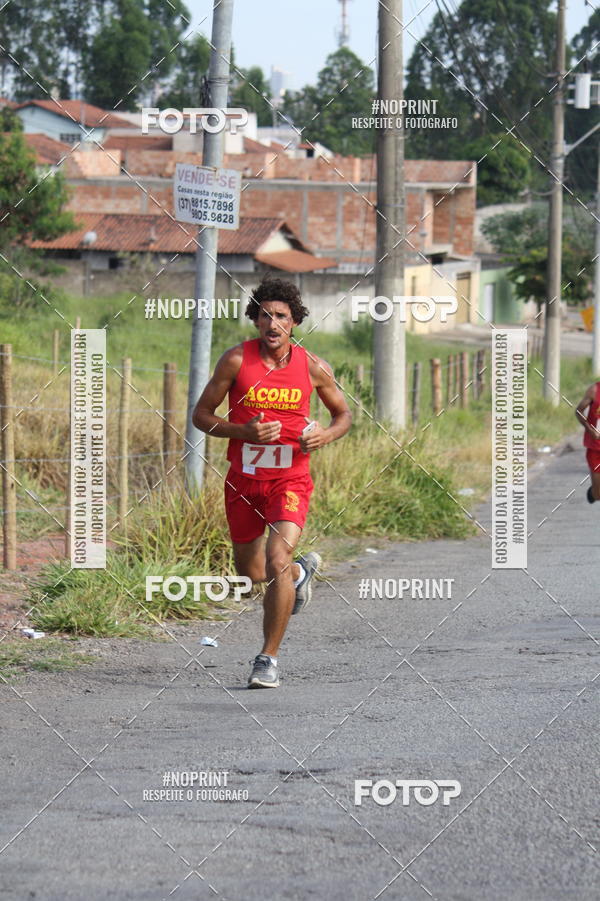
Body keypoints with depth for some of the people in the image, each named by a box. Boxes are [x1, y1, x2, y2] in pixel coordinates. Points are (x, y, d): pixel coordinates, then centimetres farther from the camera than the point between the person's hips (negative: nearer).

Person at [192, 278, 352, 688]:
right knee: (251, 572, 16)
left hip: (290, 481, -2)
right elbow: (201, 415, -1)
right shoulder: (237, 360, -6)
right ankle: (302, 571, 51)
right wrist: (243, 431, -18)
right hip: (243, 480, 2)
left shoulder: (313, 368, -3)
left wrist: (326, 435, -9)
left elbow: (344, 414, 13)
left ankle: (269, 658, -10)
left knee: (277, 561, -22)